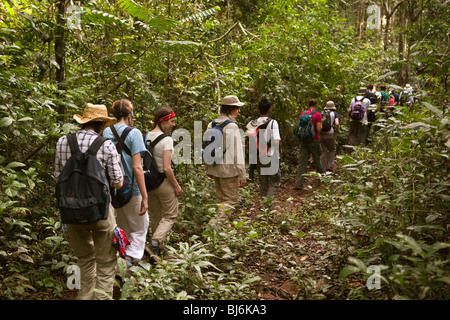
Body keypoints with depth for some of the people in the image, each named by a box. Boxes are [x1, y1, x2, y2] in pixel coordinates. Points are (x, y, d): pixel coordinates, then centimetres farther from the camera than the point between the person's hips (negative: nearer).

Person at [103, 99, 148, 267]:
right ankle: (129, 258, -4)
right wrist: (144, 197, -16)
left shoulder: (106, 132, 2)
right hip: (131, 190, -6)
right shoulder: (133, 133, -14)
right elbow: (137, 167, -19)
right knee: (139, 228, 12)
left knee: (122, 229, 22)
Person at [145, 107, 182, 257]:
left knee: (155, 216, 19)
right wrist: (176, 186, -11)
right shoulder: (166, 140, -18)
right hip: (164, 182, -7)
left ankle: (159, 248, 28)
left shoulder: (146, 137, 3)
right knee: (170, 215, 10)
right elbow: (167, 168, -22)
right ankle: (156, 240, -9)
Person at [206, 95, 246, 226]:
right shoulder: (232, 127, -16)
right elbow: (237, 153, -17)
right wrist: (242, 176, -13)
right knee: (231, 199, -1)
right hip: (228, 170, -8)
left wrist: (208, 169, 22)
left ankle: (222, 219, 25)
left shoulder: (211, 125, 8)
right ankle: (218, 221, -13)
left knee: (221, 199, 18)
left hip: (214, 169, 8)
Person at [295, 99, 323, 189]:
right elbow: (319, 129, -13)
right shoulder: (317, 115, -9)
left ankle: (299, 183, -6)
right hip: (314, 140, -3)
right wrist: (321, 125, 7)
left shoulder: (302, 114, 4)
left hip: (304, 140, 3)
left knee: (302, 161, 0)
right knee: (317, 159, 13)